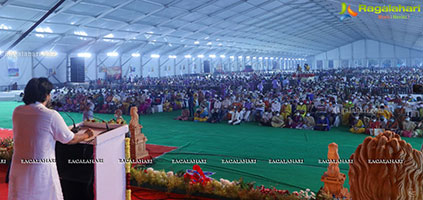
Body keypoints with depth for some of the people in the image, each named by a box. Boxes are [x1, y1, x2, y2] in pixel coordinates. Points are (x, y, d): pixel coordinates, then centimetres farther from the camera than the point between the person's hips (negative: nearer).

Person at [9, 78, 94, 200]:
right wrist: (86, 135, 11)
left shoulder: (17, 111, -2)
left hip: (18, 169, 5)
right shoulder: (51, 115, -18)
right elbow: (70, 140, -5)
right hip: (41, 171, -5)